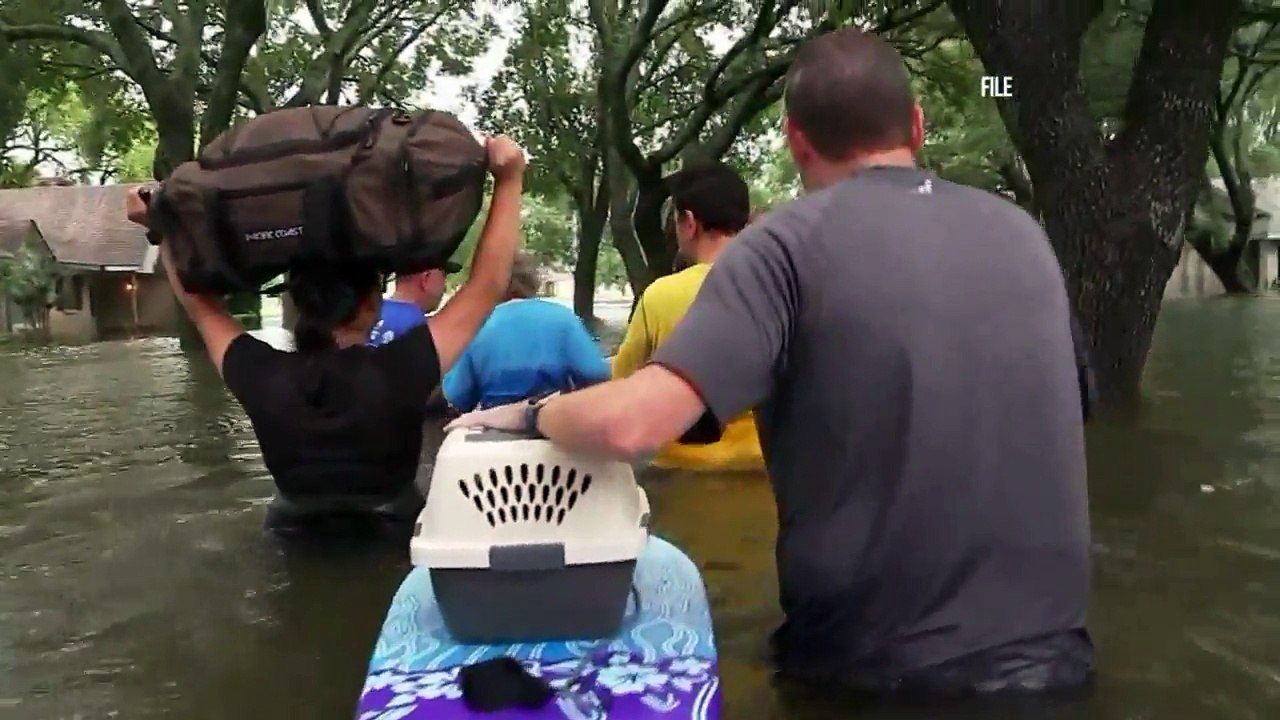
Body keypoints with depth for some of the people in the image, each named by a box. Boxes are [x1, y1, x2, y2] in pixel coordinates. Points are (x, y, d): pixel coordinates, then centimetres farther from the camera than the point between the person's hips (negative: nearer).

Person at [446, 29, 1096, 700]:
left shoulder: (791, 242, -12)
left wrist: (533, 413, -2)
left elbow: (630, 423, -22)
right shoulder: (1023, 233, 5)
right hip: (1044, 649, 5)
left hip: (881, 667, -4)